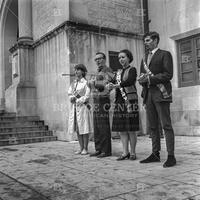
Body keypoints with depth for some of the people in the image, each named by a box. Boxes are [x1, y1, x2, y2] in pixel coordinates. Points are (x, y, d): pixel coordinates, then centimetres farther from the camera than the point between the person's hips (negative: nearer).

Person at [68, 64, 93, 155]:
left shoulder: (85, 82, -4)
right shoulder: (73, 83, 16)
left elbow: (87, 96, -10)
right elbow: (69, 94, 11)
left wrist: (77, 100, -10)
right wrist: (72, 97, -9)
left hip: (83, 107, -6)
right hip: (74, 107, 6)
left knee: (84, 128, -2)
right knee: (77, 128, 7)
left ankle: (85, 149, 6)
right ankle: (81, 148, 14)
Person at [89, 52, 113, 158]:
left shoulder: (107, 71, -5)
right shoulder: (97, 72, 23)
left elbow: (106, 85, -16)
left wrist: (94, 82, -7)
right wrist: (92, 83, 8)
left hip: (104, 101, -9)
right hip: (96, 101, 9)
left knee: (104, 127, -7)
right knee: (96, 127, 9)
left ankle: (106, 150, 0)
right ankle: (98, 149, 17)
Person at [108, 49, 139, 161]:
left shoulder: (132, 70, -1)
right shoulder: (119, 72, 18)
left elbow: (130, 81, -19)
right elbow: (115, 84, 18)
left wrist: (116, 85, -30)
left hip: (130, 101, -6)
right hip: (120, 102, 6)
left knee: (131, 129, -2)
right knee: (121, 129, 5)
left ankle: (133, 152, 8)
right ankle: (125, 152, 13)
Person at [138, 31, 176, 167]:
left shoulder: (165, 54, 3)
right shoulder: (144, 59, 23)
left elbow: (168, 74, -9)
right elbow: (142, 78, 21)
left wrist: (150, 78, -14)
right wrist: (142, 79, -2)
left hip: (160, 93, -6)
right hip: (148, 94, 7)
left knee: (166, 125, -7)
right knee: (153, 127, 9)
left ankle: (171, 156, -3)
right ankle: (155, 154, 16)